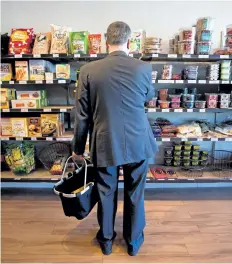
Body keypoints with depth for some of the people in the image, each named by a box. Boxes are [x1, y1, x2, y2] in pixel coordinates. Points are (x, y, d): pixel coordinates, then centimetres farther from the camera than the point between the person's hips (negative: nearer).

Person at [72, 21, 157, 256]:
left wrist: (78, 148, 6)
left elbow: (82, 115, -6)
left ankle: (106, 240, 40)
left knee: (106, 194, 19)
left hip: (105, 144, 0)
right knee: (135, 194, 19)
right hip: (138, 143, 1)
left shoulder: (88, 70, -9)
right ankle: (133, 241, 39)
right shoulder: (144, 68, -8)